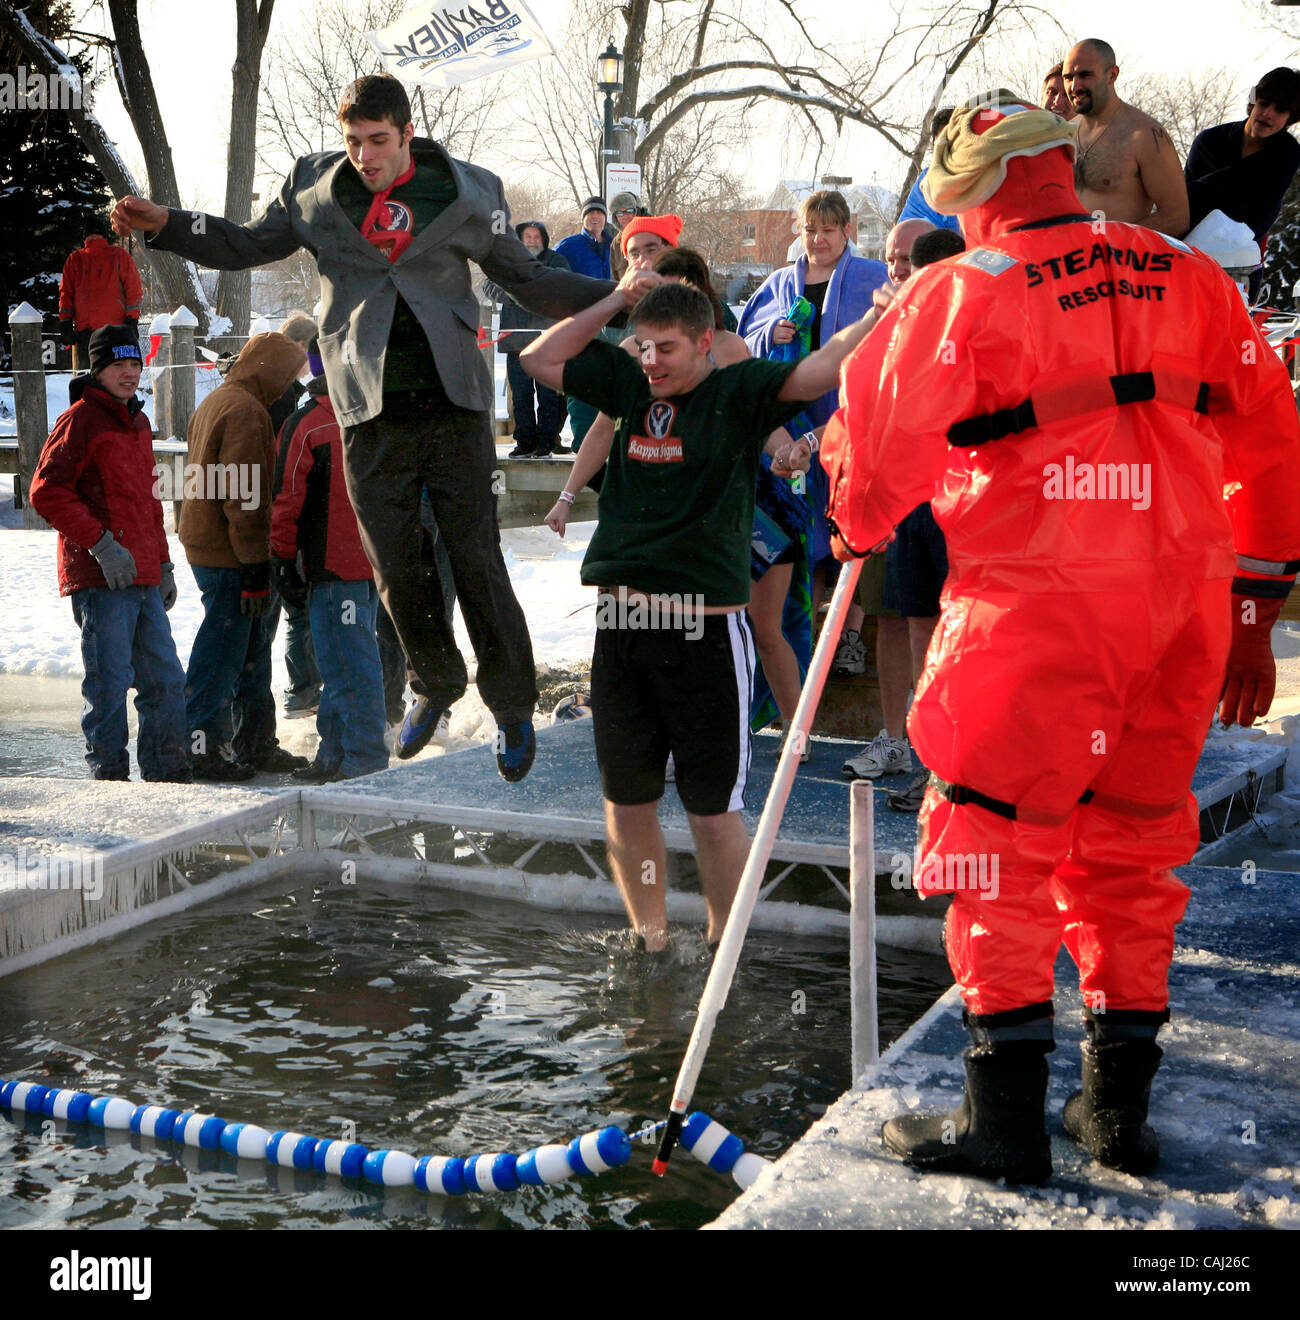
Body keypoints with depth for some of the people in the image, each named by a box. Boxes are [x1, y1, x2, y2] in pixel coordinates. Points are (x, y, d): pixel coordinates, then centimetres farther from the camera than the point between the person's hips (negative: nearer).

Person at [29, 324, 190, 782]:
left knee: (166, 678, 9)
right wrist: (100, 543, -18)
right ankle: (109, 775, 6)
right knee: (109, 681, -4)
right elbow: (47, 490, -15)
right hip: (101, 578, -8)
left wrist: (163, 564, 21)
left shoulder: (137, 422, 19)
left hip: (143, 579, 8)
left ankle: (167, 773, 18)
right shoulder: (81, 419, -6)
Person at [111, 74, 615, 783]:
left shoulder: (467, 192, 1)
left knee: (478, 563, -2)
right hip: (368, 412, 2)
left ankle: (513, 710, 14)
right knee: (395, 569, 7)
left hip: (452, 403, -2)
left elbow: (528, 279, 7)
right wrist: (164, 224, 5)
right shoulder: (315, 186, 5)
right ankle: (436, 684, 32)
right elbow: (248, 246, 18)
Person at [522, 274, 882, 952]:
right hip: (619, 623, 5)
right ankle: (650, 941, 29)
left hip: (706, 628, -5)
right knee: (626, 803, 12)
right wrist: (614, 302, 10)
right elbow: (540, 358, 19)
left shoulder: (738, 390, -2)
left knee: (713, 813, 2)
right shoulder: (631, 383, 11)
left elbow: (820, 370, -17)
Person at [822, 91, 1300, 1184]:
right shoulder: (1188, 279, 10)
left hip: (1037, 603, -5)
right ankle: (1120, 1105, 23)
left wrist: (858, 525, 20)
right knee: (1129, 847, 16)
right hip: (1182, 604, 6)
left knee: (997, 845, 4)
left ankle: (1007, 1119, 6)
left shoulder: (959, 291, -5)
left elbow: (879, 447, -3)